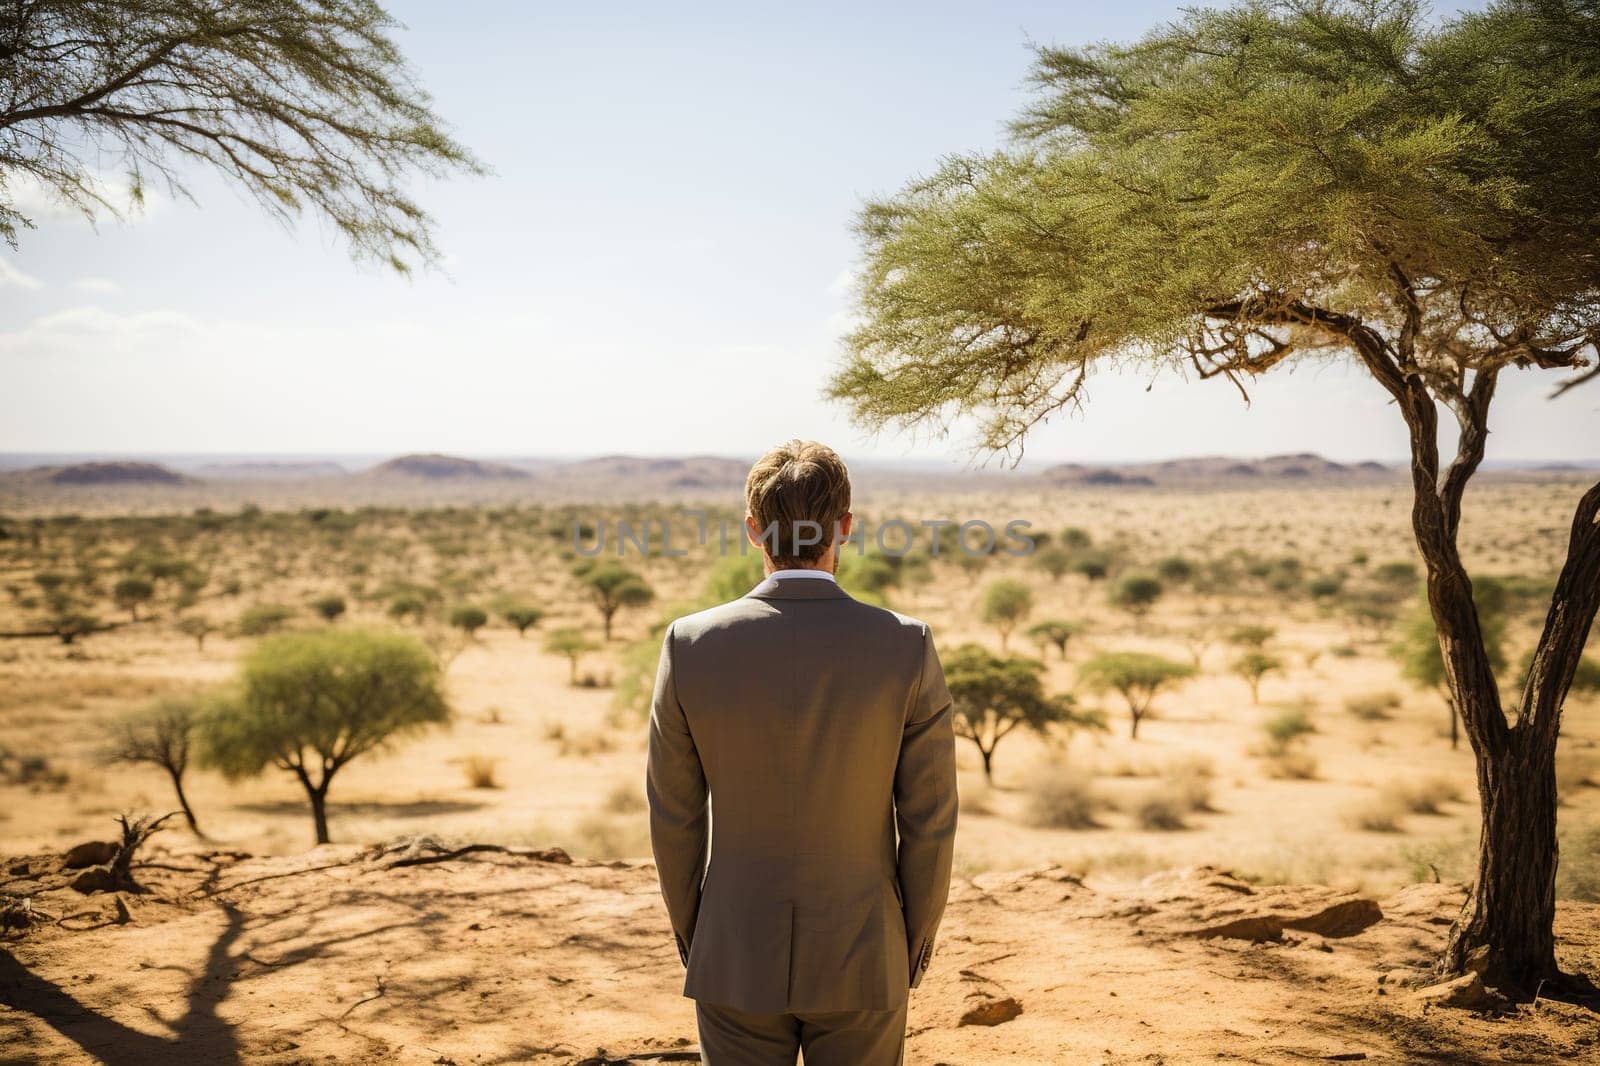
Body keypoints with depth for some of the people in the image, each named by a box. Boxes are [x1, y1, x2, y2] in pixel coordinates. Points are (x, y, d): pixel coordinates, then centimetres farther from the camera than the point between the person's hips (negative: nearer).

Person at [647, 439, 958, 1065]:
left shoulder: (690, 647, -13)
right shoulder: (905, 648, -15)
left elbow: (674, 817, -4)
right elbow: (930, 821, -9)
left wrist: (692, 939, 11)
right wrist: (916, 943, 7)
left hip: (738, 957, 1)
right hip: (860, 962, 0)